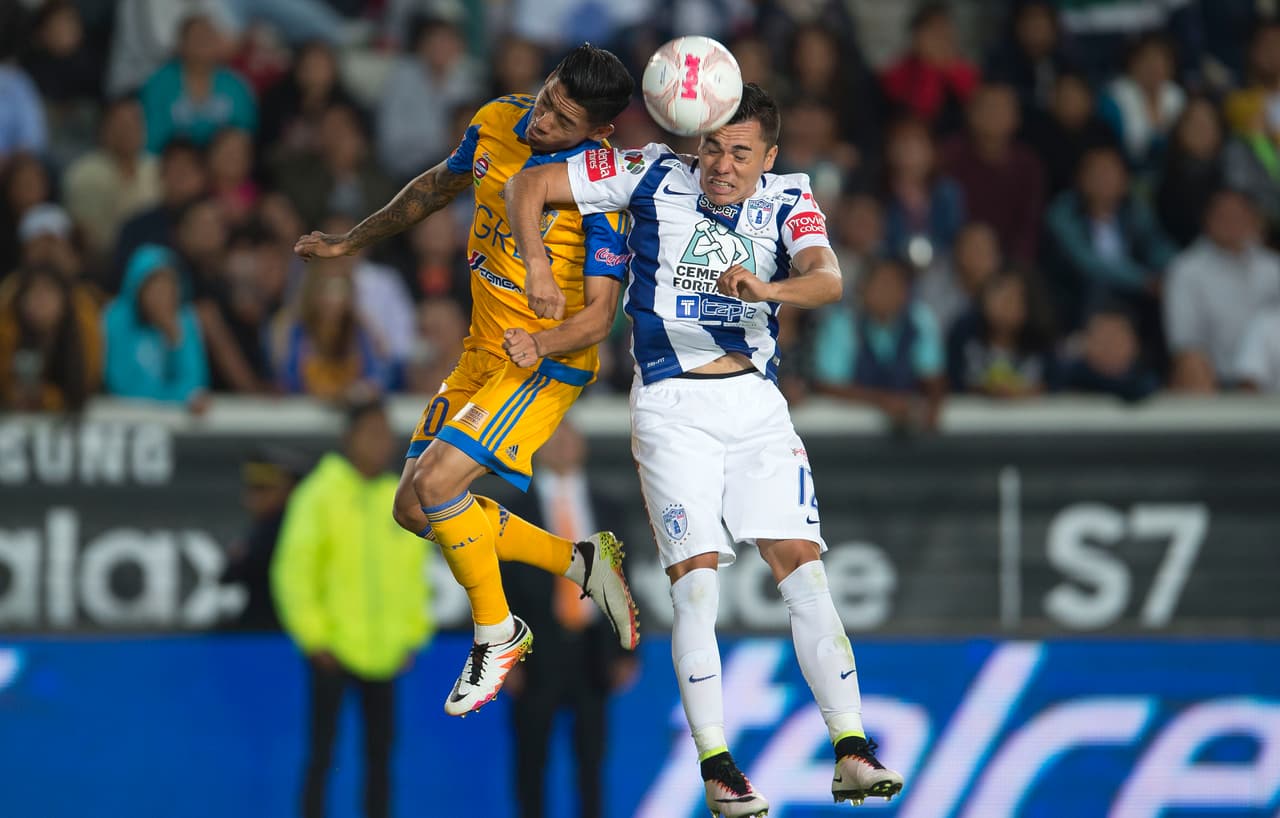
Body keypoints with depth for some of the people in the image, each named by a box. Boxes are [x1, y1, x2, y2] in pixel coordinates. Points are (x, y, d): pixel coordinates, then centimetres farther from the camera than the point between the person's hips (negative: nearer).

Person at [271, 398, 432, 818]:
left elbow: (414, 572, 15)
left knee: (381, 754, 8)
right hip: (334, 650, -5)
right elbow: (294, 571, -10)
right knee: (322, 755, -2)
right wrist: (314, 638, -13)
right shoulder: (321, 495, -8)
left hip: (384, 652, 5)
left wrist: (413, 636, 8)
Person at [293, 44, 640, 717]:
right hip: (483, 354, 8)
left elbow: (600, 309, -22)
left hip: (548, 362, -8)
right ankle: (582, 563, 17)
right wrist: (348, 243, 22)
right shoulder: (497, 121, -2)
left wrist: (547, 340, -40)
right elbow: (438, 187, 17)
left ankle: (496, 633, -2)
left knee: (435, 482, -23)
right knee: (414, 509, 5)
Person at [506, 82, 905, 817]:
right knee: (697, 578, -12)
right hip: (672, 406, -2)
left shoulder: (789, 201, 1)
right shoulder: (655, 177, -2)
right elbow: (530, 186, 3)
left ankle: (852, 751, -11)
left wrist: (765, 288, -39)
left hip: (757, 404, 2)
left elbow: (828, 281, -19)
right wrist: (538, 282, -3)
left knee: (803, 565, -8)